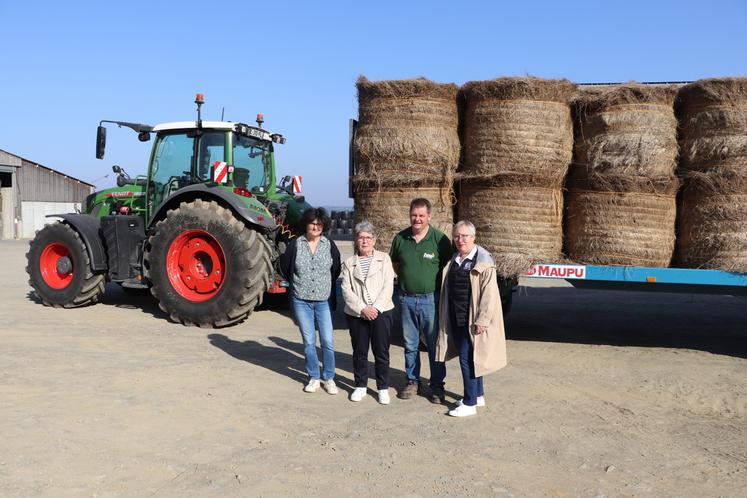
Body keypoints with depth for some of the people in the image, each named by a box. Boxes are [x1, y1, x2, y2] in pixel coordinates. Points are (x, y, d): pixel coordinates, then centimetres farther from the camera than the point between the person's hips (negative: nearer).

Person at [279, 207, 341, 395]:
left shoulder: (329, 245, 0)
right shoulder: (295, 244, -2)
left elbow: (336, 270, 10)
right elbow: (285, 268, 9)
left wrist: (327, 285, 8)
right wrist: (299, 284, 11)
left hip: (324, 301, 0)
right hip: (301, 301, 0)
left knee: (327, 342, -1)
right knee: (309, 342, 7)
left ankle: (329, 378, 14)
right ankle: (313, 378, 21)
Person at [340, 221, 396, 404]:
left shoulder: (384, 259, 5)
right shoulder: (349, 263, 8)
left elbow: (388, 287, -2)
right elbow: (346, 290, -1)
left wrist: (376, 308, -13)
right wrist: (362, 309, -13)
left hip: (381, 312, -1)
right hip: (356, 314, 1)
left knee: (381, 352, 3)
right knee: (359, 352, 10)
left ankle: (383, 388, 15)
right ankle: (360, 386, 25)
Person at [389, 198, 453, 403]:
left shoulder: (439, 239, -9)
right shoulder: (400, 238, 2)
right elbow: (395, 263, 17)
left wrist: (440, 289, -5)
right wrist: (406, 279, 7)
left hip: (430, 299, -3)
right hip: (406, 299, 3)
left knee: (435, 345, 5)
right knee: (410, 345, 14)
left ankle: (437, 385, 17)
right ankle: (412, 381, 28)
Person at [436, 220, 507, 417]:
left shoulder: (483, 261, -12)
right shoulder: (454, 260, 10)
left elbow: (489, 294, -17)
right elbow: (448, 289, 17)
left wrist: (482, 320, -20)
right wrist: (446, 316, 14)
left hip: (472, 319, -7)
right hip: (456, 317, 7)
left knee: (467, 358, -6)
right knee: (470, 357, 16)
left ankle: (470, 403, 3)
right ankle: (478, 395, 30)